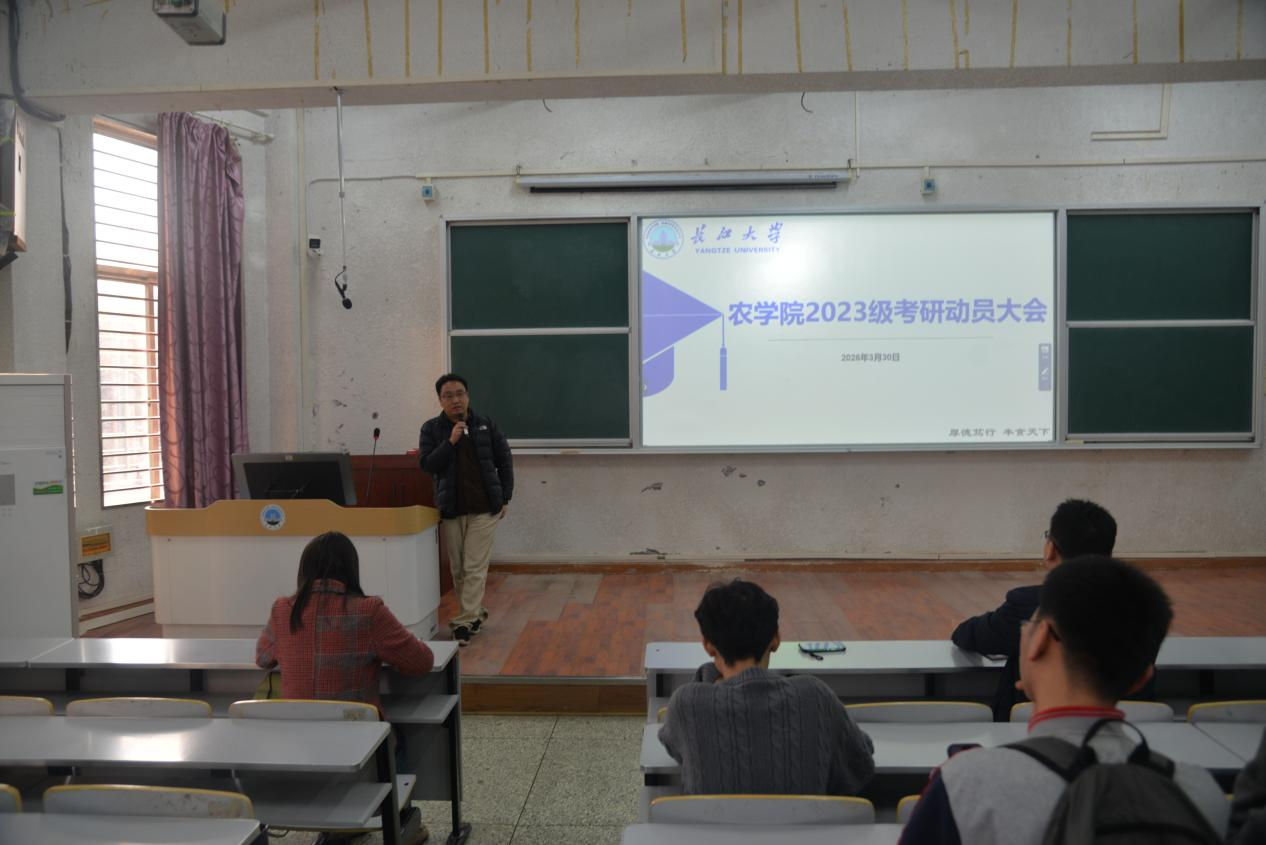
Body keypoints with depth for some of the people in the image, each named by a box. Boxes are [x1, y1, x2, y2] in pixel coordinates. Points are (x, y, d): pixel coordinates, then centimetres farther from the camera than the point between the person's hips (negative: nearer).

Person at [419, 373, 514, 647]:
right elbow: (427, 465, -6)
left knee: (475, 569, -6)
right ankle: (476, 614, 26)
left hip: (484, 509, -2)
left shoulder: (486, 426, 2)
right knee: (458, 570, 9)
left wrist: (505, 498, 4)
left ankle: (464, 623, -2)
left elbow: (504, 463, 7)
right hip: (451, 510, 2)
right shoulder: (431, 429, 3)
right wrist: (450, 442, -17)